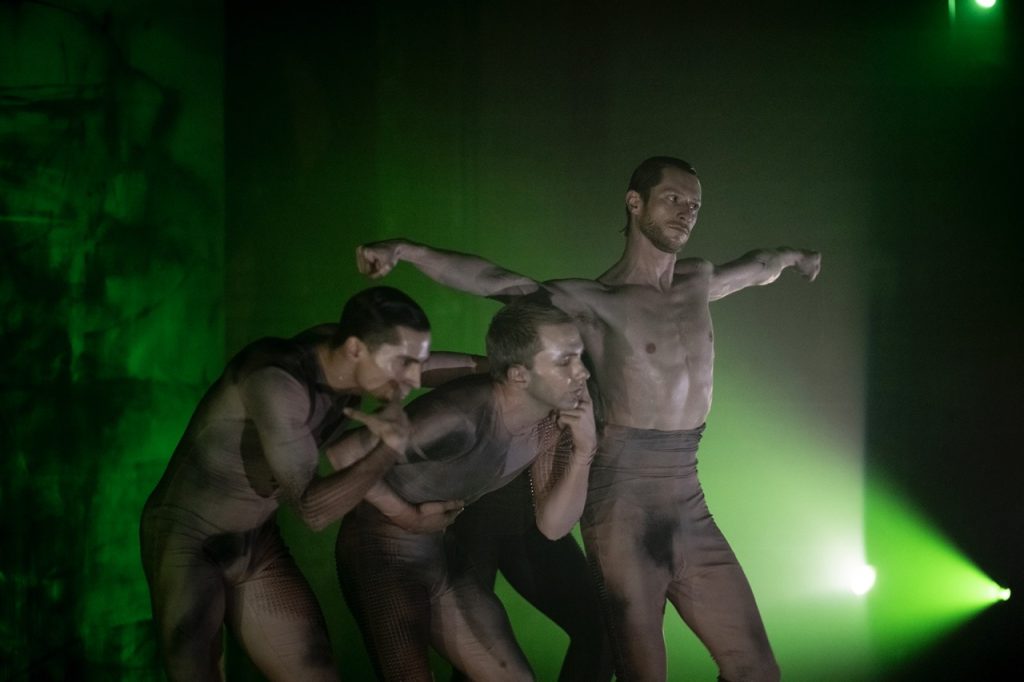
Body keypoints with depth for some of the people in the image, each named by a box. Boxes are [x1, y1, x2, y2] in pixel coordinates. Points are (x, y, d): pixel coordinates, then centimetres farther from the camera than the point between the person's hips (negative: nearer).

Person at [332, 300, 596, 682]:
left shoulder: (549, 415, -7)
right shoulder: (461, 419, -32)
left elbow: (552, 526, -3)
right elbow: (342, 457, -29)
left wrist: (584, 449, -18)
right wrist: (407, 513, -13)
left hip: (446, 554, 8)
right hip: (384, 553, -8)